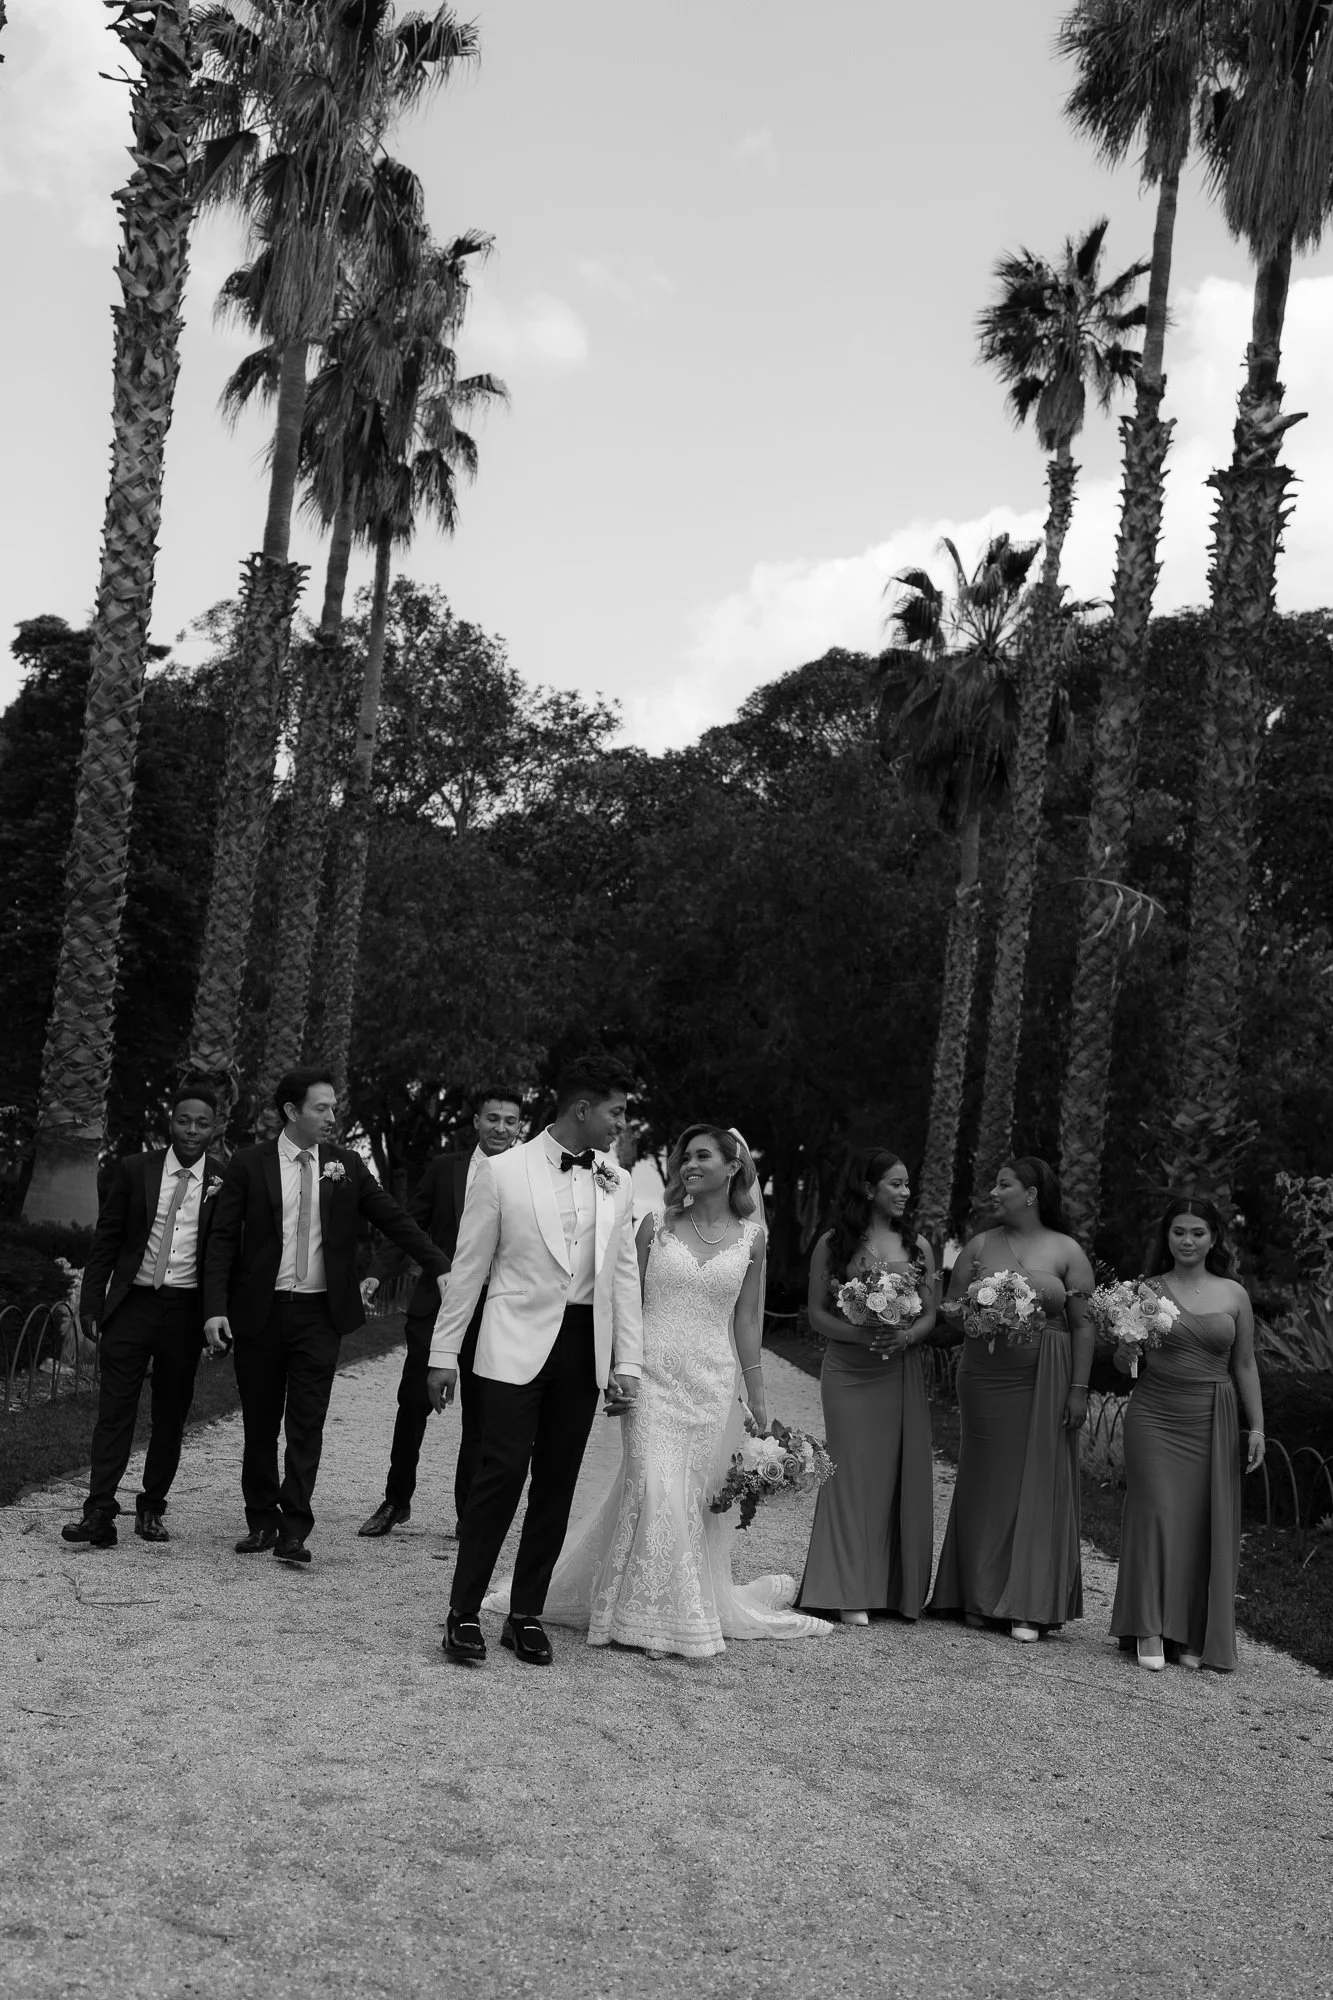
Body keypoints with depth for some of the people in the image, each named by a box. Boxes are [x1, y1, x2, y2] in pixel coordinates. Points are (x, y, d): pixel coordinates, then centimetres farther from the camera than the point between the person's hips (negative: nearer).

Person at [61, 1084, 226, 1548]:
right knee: (115, 1410, -3)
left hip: (186, 1311, 0)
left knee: (171, 1415, 8)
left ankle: (151, 1509, 20)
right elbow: (105, 1241, 5)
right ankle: (99, 1514, -1)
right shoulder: (134, 1170, 2)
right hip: (132, 1302, 0)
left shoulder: (225, 1181, 0)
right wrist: (91, 1303, 0)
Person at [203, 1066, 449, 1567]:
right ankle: (261, 1522, 22)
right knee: (260, 1423, 9)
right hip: (260, 1311, 0)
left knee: (307, 1423, -3)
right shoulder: (249, 1164, -1)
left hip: (320, 1312, 1)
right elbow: (222, 1238, -2)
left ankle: (293, 1529, 1)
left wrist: (440, 1268, -5)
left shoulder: (346, 1165, 4)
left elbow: (394, 1219, 5)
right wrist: (216, 1308, -11)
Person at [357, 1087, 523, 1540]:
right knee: (413, 1404, 5)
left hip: (492, 1314, -1)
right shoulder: (444, 1168, 5)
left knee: (480, 1418, 7)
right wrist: (376, 1273, -5)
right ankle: (396, 1500, 24)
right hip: (435, 1303, 1)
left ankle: (469, 1516, 21)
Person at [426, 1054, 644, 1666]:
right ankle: (464, 1612, 5)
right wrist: (444, 1354, 0)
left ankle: (526, 1615, 19)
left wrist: (628, 1362, 6)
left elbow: (623, 1275, 11)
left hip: (585, 1349, 4)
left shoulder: (617, 1184, 8)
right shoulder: (503, 1172, -3)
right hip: (518, 1343, -4)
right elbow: (468, 1267, 0)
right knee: (503, 1471, -9)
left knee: (557, 1483, 7)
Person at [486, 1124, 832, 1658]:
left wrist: (757, 1398, 9)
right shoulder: (657, 1224, 1)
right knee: (654, 1490, -9)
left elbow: (746, 1319, 8)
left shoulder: (750, 1236, 4)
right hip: (653, 1377, -1)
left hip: (712, 1383, 1)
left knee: (696, 1497, 6)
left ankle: (695, 1606, 24)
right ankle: (648, 1614, 6)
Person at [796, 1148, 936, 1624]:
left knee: (900, 1475, 3)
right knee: (854, 1473, -4)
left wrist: (906, 1336, -13)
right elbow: (817, 1314, 0)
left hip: (902, 1374, 3)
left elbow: (931, 1316, 8)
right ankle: (851, 1593, 3)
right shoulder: (833, 1244, 0)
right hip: (849, 1374, -3)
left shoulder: (917, 1245, 8)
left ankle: (896, 1589, 14)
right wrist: (859, 1334, -16)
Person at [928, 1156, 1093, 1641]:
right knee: (987, 1481, 5)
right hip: (985, 1378, 2)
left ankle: (1029, 1607, 7)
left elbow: (1083, 1325, 0)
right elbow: (949, 1310, 9)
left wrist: (1079, 1388, -6)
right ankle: (981, 1598, 14)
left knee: (1038, 1483, 1)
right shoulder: (980, 1246, 8)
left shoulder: (1067, 1251, 2)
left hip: (1045, 1382, -2)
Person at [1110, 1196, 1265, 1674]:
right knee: (1156, 1516, -6)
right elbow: (1123, 1362, 10)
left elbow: (1245, 1367, 10)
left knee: (1206, 1525, 2)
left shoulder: (1233, 1294, 5)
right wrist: (1127, 1353, -13)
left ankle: (1193, 1637, 14)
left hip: (1212, 1422, 1)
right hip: (1154, 1418, -1)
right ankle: (1150, 1632, 3)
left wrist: (1257, 1428, 5)